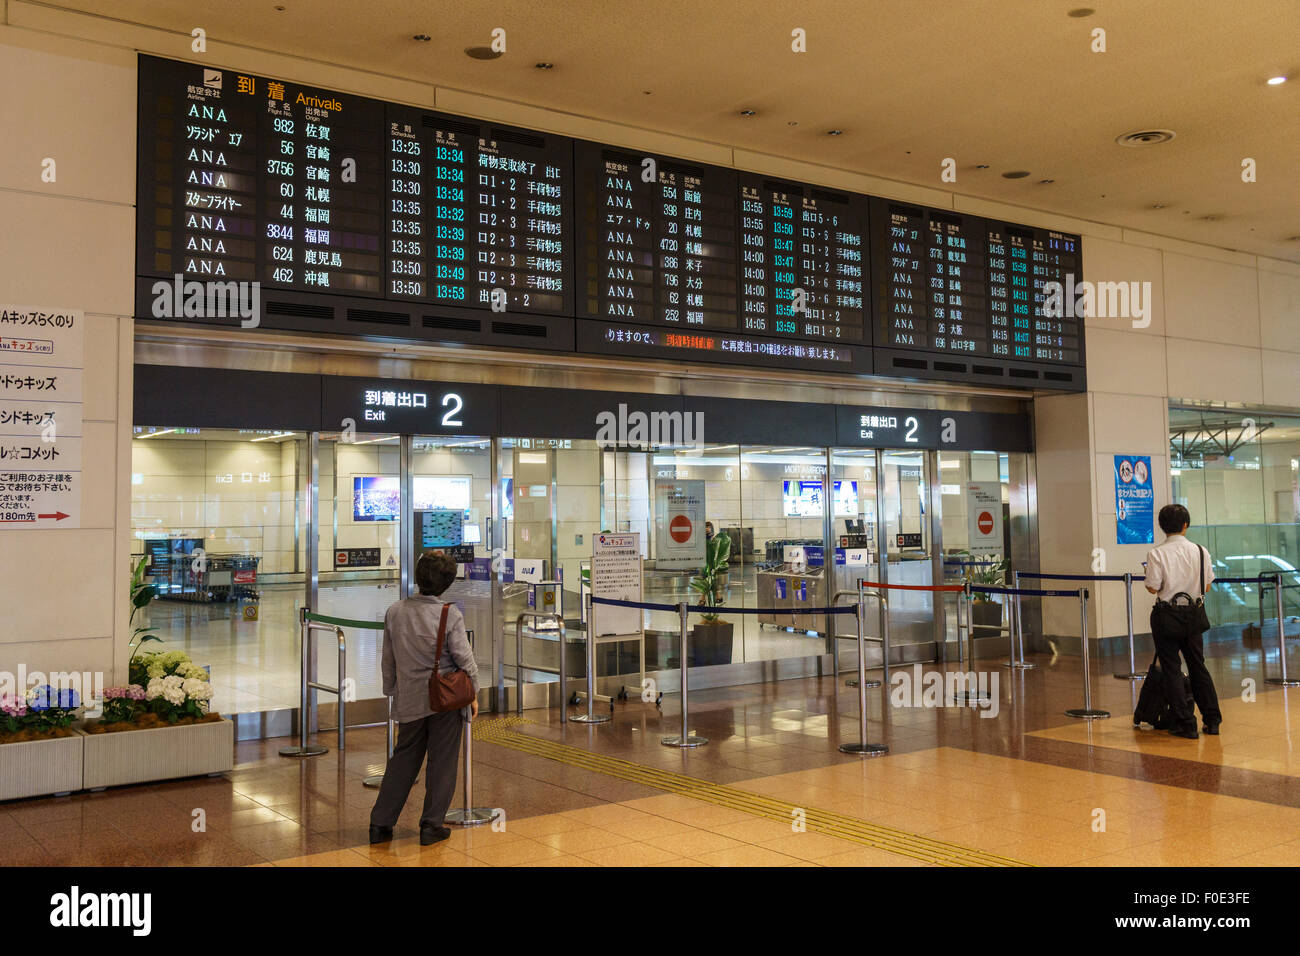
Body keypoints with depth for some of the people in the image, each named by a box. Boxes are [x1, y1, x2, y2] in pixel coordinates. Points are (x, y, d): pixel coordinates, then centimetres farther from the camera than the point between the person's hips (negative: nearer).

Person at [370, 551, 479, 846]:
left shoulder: (394, 612, -4)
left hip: (409, 700, 4)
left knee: (403, 760, 15)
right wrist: (473, 694, 3)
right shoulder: (450, 614, -14)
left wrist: (392, 691, 18)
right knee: (441, 762, 7)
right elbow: (464, 658, -10)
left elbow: (388, 659, 5)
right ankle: (431, 825, 12)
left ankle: (380, 824, 17)